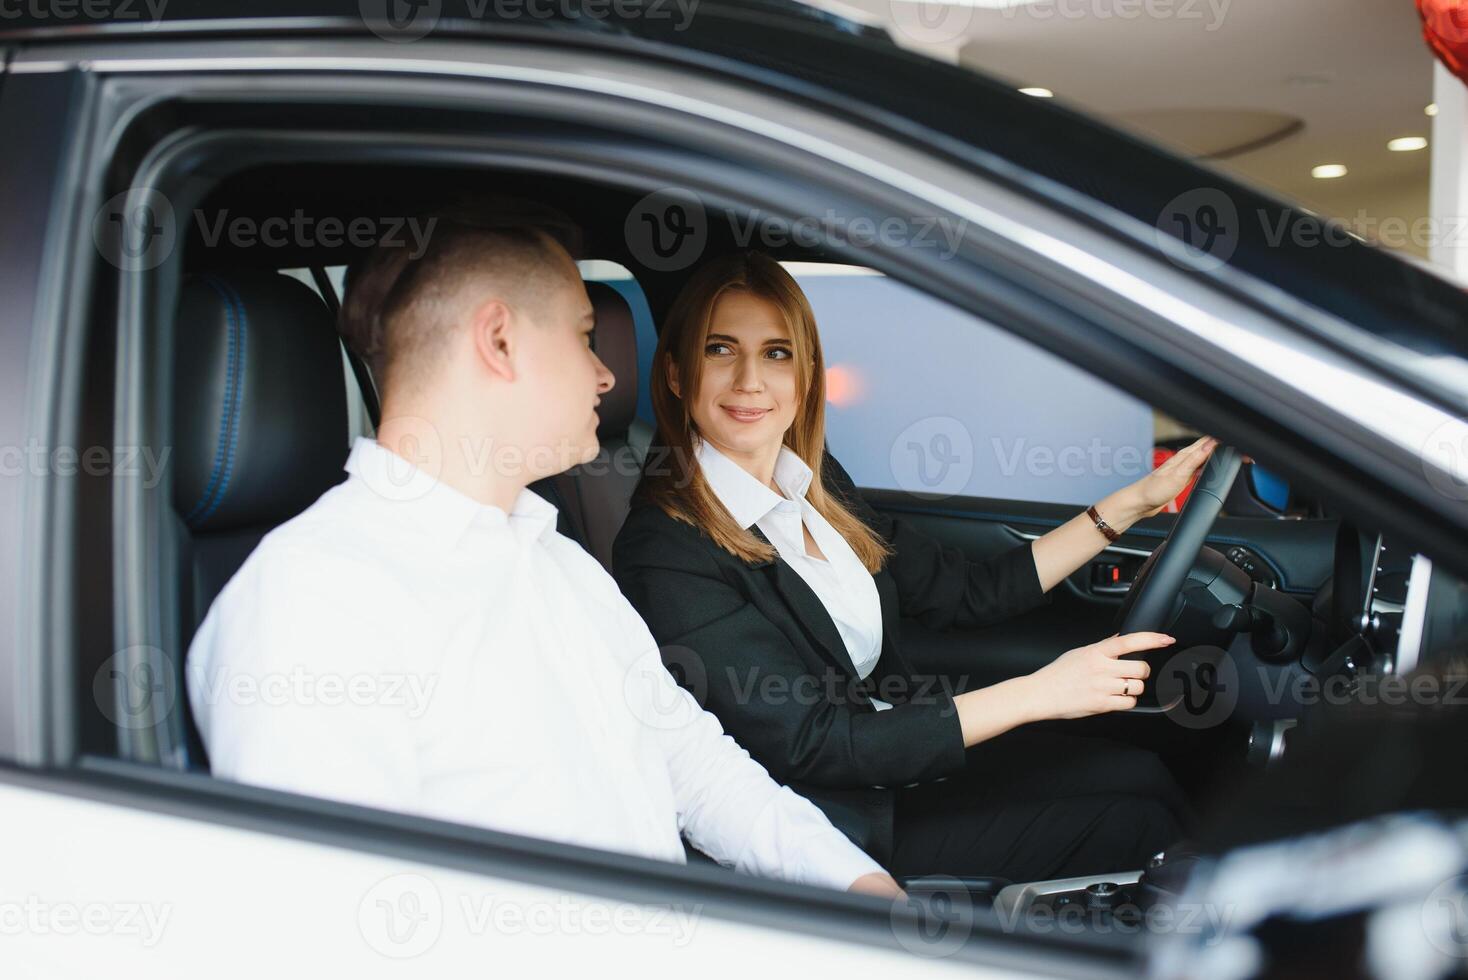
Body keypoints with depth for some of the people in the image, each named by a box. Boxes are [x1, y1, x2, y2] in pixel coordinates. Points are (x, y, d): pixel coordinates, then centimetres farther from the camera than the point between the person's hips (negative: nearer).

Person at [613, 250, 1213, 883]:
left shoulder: (815, 483, 3)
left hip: (901, 745, 7)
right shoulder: (665, 552, -22)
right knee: (1134, 826, -8)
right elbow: (811, 747, -23)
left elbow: (969, 592, 10)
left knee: (1148, 779, -2)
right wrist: (1037, 693, -23)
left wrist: (1137, 500, 5)